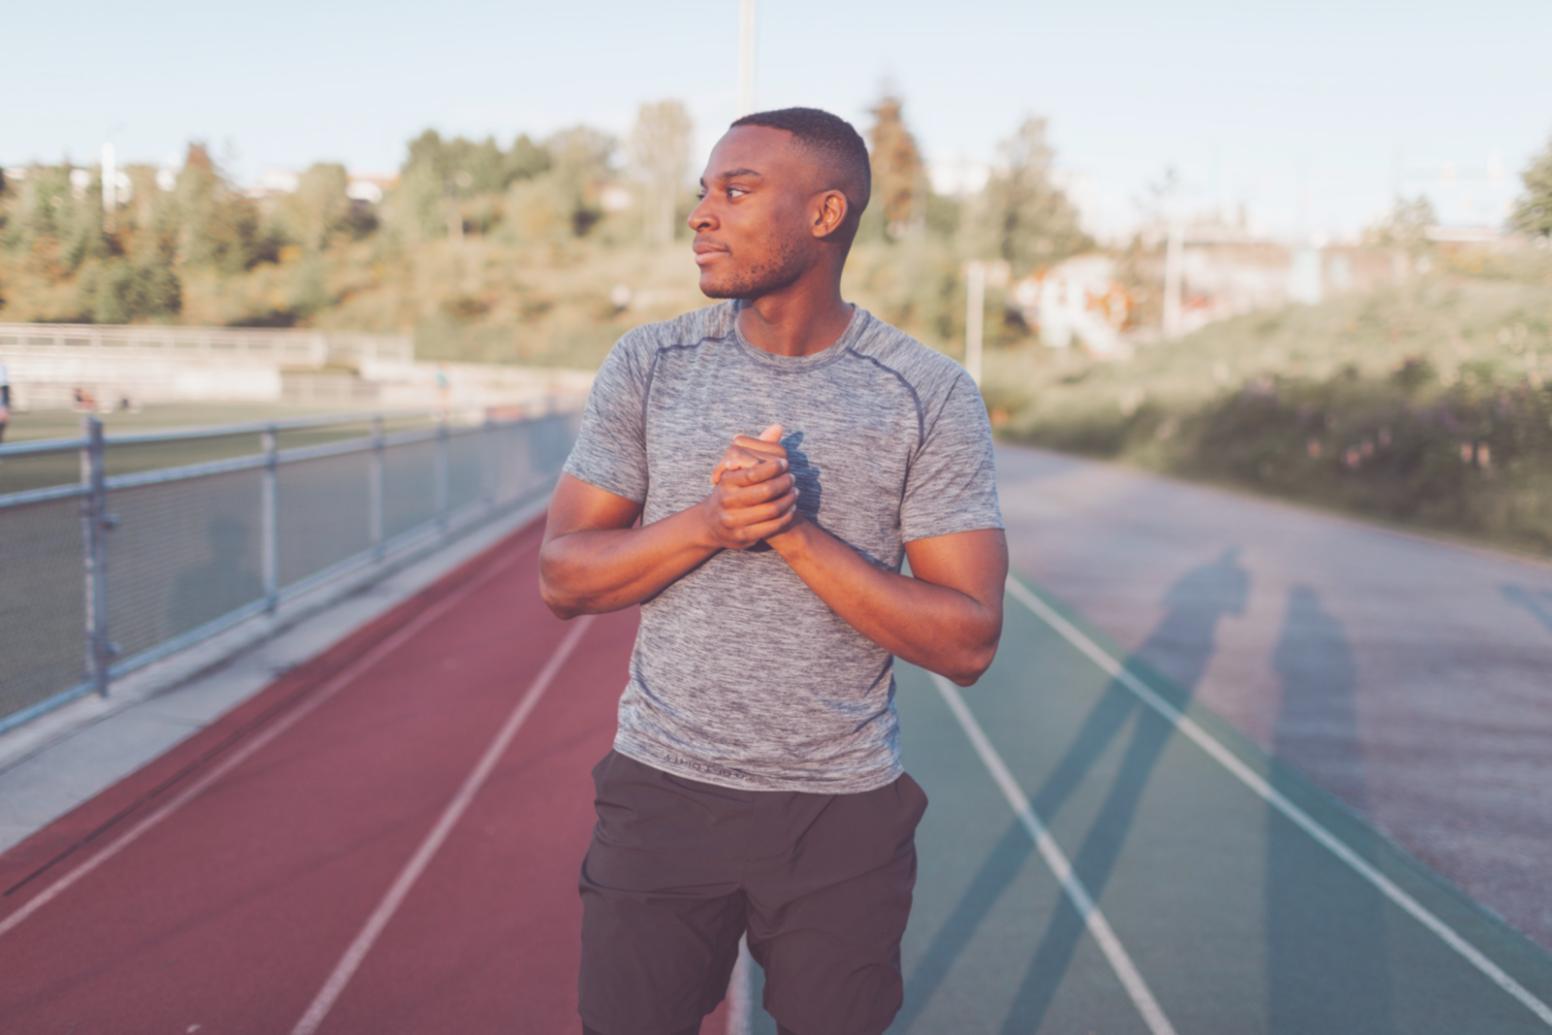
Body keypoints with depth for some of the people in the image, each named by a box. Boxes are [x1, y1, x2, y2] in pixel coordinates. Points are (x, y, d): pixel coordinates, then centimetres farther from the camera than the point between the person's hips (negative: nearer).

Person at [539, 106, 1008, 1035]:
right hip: (662, 792, 1)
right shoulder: (649, 364, -1)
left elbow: (968, 642, -10)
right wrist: (708, 523, -19)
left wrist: (799, 537, -21)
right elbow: (564, 577, -1)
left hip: (844, 815, -1)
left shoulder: (933, 395, -7)